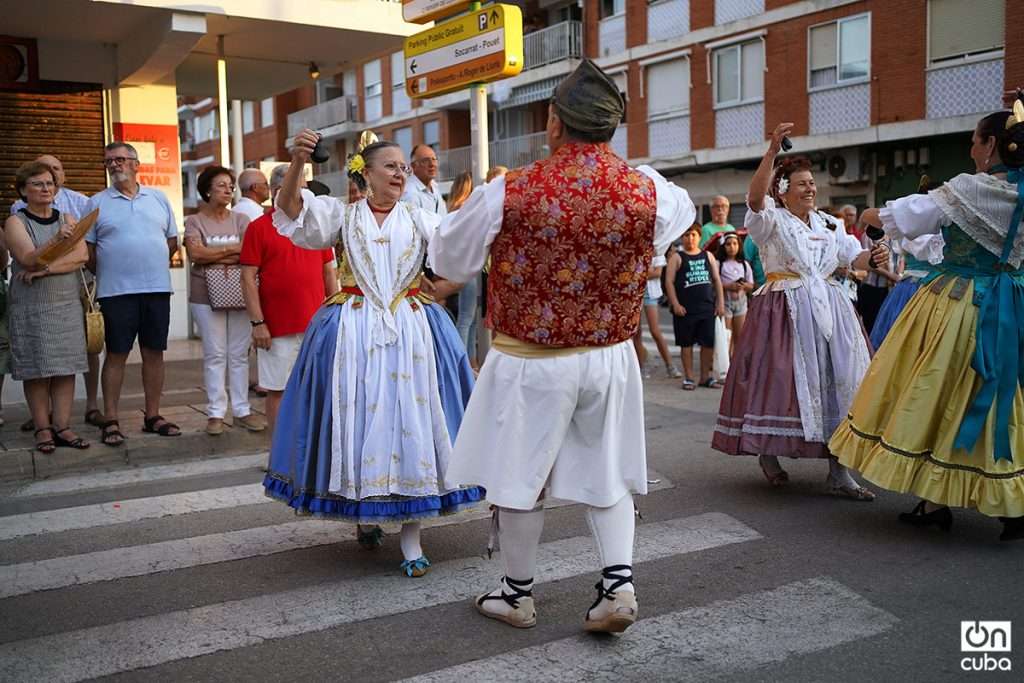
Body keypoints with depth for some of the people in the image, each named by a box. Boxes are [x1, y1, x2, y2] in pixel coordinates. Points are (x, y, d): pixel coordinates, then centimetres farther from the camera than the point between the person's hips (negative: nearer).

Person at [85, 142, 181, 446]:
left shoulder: (158, 198, 10)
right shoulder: (97, 202, 4)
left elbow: (172, 241, 15)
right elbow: (88, 250, 4)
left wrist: (153, 266, 9)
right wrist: (108, 273, 3)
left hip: (157, 288, 2)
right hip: (116, 292, -2)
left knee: (154, 353, 7)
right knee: (116, 354, 0)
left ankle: (153, 416, 16)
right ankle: (111, 421, 6)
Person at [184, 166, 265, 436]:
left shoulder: (240, 219, 11)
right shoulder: (194, 221, 4)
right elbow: (196, 253, -12)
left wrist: (214, 253, -9)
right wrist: (232, 249, -6)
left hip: (239, 293, 2)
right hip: (206, 296, -2)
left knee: (239, 354, 5)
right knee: (215, 355, 0)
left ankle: (242, 410, 12)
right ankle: (215, 413, 6)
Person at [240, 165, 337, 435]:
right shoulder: (259, 227, -1)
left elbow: (329, 272, 14)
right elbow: (248, 278, -4)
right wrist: (257, 322, -10)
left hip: (316, 324, 4)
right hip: (277, 328, -3)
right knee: (278, 391, 4)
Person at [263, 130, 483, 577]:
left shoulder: (419, 220, 13)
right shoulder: (343, 215, 8)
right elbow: (291, 213, -9)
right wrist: (297, 163, -26)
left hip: (410, 330, 1)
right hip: (353, 331, -1)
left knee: (409, 418, -3)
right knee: (358, 416, 2)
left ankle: (411, 533, 4)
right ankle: (364, 513, 26)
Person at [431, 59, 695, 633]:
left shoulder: (507, 194, -17)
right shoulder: (649, 192, -8)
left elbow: (449, 262, -2)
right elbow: (683, 211, 18)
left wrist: (474, 206, 18)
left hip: (529, 360, -3)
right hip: (610, 357, 3)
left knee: (519, 475, 13)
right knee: (608, 473, 19)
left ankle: (518, 594, 27)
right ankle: (619, 583, 11)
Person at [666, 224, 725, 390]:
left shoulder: (708, 256, 12)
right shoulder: (677, 257, 1)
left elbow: (717, 279, 13)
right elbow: (669, 281, -5)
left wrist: (720, 302, 7)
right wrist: (675, 304, -13)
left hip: (707, 307, 3)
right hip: (685, 309, -3)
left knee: (709, 343, 5)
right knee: (686, 343, 4)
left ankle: (706, 376, 18)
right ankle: (688, 377, 13)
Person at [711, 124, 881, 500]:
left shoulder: (828, 224, 17)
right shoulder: (771, 220, 0)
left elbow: (856, 257, 11)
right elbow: (755, 196, -21)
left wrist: (875, 257, -11)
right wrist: (773, 151, -31)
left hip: (829, 310, 5)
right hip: (785, 312, -5)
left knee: (837, 381, 0)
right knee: (782, 380, -7)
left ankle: (838, 472, 5)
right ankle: (768, 453, 18)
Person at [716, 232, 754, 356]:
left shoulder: (744, 264, 7)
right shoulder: (719, 264, -6)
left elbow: (751, 286, 9)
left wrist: (744, 285, -12)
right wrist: (728, 286, -21)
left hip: (741, 301, 4)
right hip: (725, 301, -4)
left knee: (740, 335, 8)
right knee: (726, 336, -2)